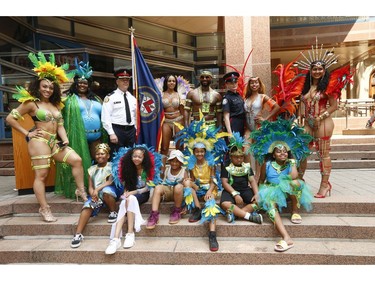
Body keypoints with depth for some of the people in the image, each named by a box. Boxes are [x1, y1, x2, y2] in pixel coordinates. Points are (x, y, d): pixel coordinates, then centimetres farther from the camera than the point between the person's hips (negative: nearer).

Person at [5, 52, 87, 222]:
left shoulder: (56, 105, 18)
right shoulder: (31, 103, -1)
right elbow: (10, 118, -1)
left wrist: (65, 141, 0)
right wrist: (27, 133, -4)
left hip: (55, 141, 6)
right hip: (39, 141, -6)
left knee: (76, 160, -7)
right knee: (41, 175, -4)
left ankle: (81, 191, 3)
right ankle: (44, 209, 5)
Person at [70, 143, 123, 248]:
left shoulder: (112, 166, 6)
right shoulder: (92, 169, 16)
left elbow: (111, 181, -10)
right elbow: (90, 187, 9)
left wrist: (97, 189, -19)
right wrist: (93, 194, -13)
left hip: (111, 191, -3)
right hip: (96, 194, 3)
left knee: (105, 190, -37)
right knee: (87, 205, -26)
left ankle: (113, 212, -12)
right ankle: (78, 234, -29)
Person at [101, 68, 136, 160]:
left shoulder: (132, 98, 14)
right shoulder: (110, 97, -4)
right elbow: (106, 118, -10)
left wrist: (136, 130, 11)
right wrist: (111, 133, -16)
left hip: (131, 130, 6)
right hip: (117, 130, -5)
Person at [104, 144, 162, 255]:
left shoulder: (147, 169, -5)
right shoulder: (129, 168, 5)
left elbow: (148, 187, -8)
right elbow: (125, 185, 9)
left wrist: (133, 192, -18)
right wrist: (125, 193, -12)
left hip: (143, 194, -3)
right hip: (130, 195, 3)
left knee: (130, 199, -35)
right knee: (124, 204, -31)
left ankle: (130, 234, -36)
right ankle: (116, 238, -42)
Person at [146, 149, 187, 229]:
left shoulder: (183, 171, 0)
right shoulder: (167, 169, 10)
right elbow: (162, 180, 9)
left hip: (179, 194, -2)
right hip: (167, 191, 3)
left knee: (179, 186, -38)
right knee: (158, 187, -29)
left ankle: (177, 211, -15)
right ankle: (154, 214, -36)